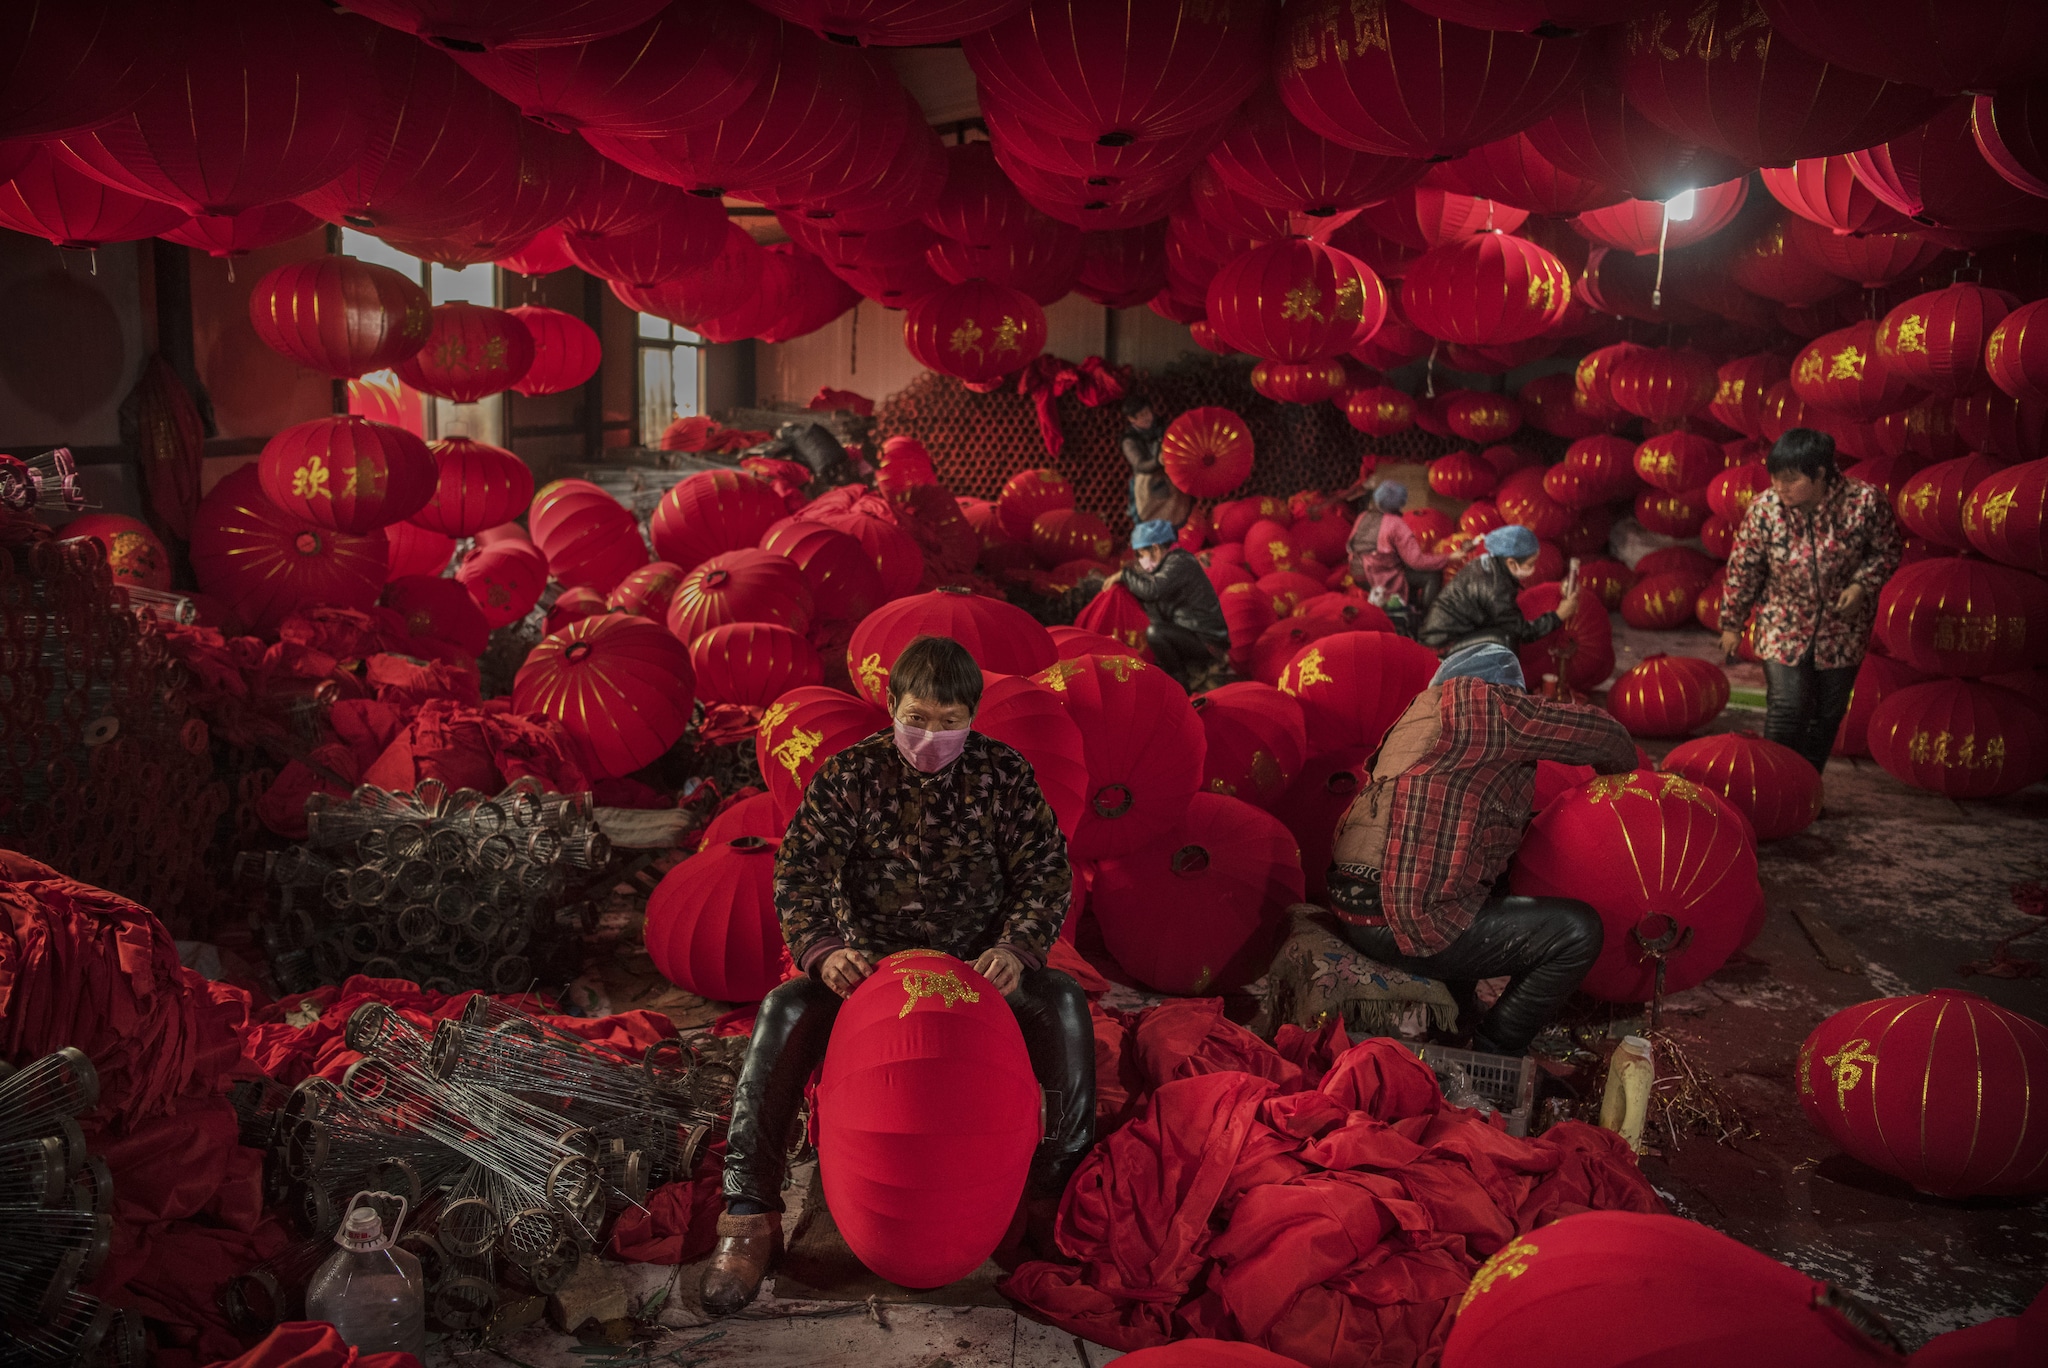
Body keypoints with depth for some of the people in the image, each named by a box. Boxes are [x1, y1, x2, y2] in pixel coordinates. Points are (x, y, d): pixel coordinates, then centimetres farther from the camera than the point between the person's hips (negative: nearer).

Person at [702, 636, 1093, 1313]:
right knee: (784, 1010, -28)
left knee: (1064, 1000, -28)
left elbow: (1046, 870, -5)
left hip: (979, 964, 0)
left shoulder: (1004, 773, -4)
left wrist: (1015, 946, -24)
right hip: (870, 962, 0)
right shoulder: (849, 773, -5)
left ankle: (1062, 1193, -15)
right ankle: (749, 1214, -21)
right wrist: (823, 948, -28)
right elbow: (800, 870, -9)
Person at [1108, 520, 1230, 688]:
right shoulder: (1171, 561, 13)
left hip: (1208, 643, -10)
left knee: (1155, 632, -28)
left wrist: (1124, 574, -16)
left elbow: (1151, 590, -31)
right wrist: (1135, 574, 3)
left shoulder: (1179, 562, -17)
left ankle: (1180, 683, -11)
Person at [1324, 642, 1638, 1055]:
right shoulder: (1486, 701, -8)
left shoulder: (1420, 712, 20)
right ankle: (1492, 1057, 5)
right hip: (1408, 924, -10)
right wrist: (1623, 767, 21)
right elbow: (1600, 733, 1)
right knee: (1577, 931, -5)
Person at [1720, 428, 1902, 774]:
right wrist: (1731, 622, 4)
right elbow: (1743, 569, -3)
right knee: (1787, 708, -13)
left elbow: (1888, 550, -1)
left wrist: (1862, 584, -18)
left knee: (1828, 714, 11)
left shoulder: (1864, 501, -16)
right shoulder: (1764, 508, -15)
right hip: (1784, 626, -1)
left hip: (1841, 628, 1)